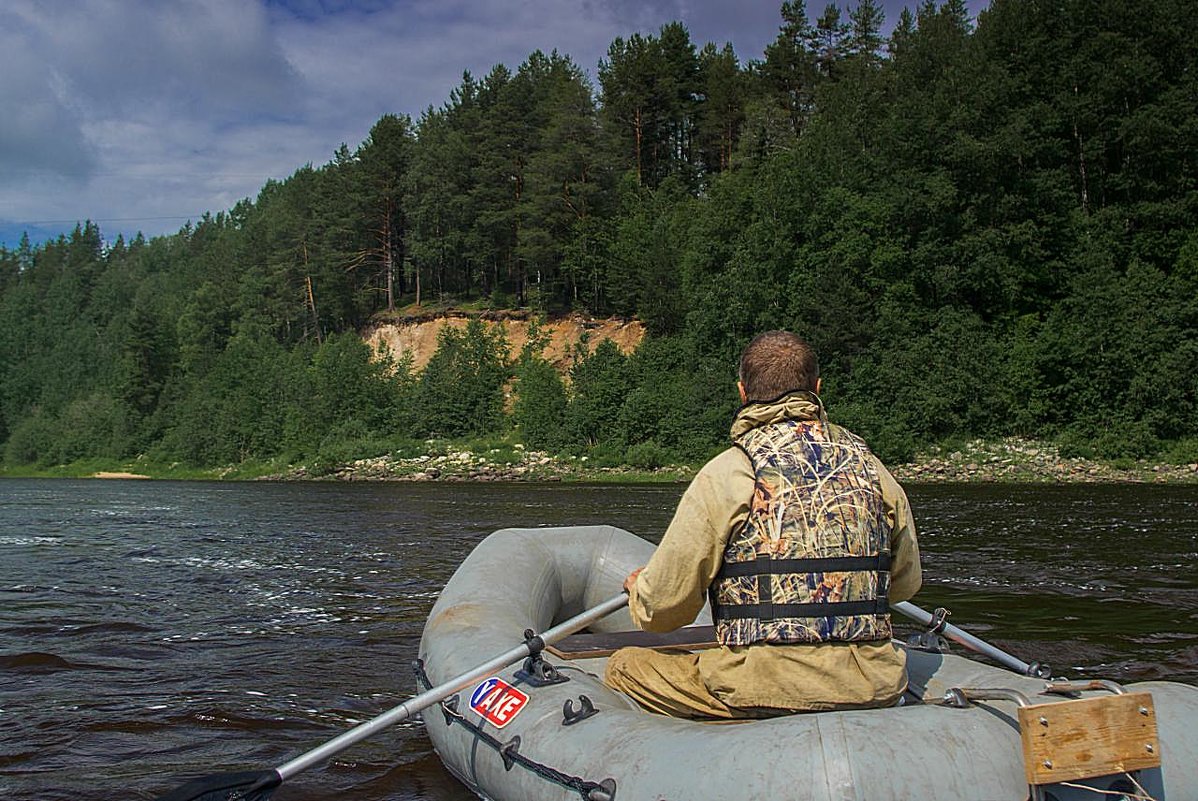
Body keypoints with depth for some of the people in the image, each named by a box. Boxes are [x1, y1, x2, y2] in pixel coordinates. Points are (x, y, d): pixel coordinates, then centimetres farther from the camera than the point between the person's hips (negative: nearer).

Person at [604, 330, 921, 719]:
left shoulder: (728, 473, -8)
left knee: (622, 666, 13)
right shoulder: (871, 467, 5)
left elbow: (663, 607, -5)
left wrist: (638, 586, 19)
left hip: (765, 690, -4)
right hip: (874, 692, 5)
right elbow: (906, 582, 17)